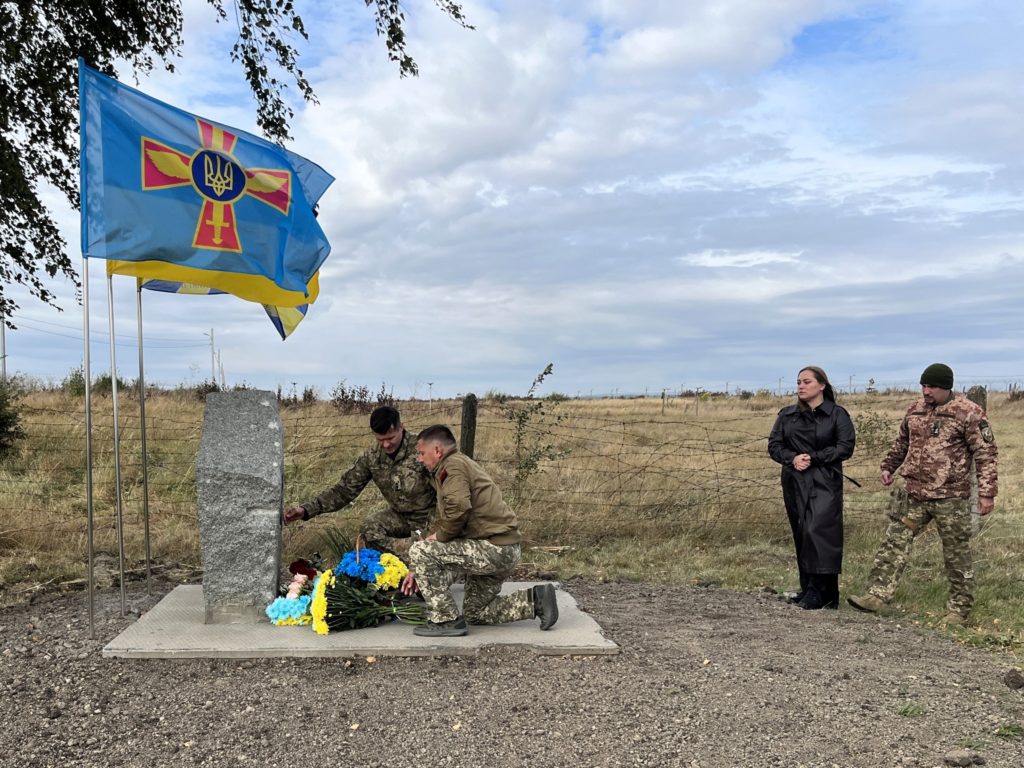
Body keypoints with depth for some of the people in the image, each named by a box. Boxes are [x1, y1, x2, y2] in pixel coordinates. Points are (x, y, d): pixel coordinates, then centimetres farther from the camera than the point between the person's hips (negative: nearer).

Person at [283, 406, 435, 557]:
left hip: (430, 517, -5)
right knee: (369, 527, -24)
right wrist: (306, 509, -15)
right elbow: (345, 489, -3)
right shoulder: (372, 456, -4)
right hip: (400, 516, 5)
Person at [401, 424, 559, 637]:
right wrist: (418, 570, 21)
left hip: (494, 546, -11)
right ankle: (535, 600, 14)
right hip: (503, 550, 11)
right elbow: (440, 522, 23)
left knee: (419, 551, -13)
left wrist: (440, 536, -8)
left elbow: (458, 510, -28)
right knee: (475, 612, 21)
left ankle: (446, 620, -7)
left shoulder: (454, 464, -10)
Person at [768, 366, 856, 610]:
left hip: (825, 483, -4)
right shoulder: (787, 415, 12)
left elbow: (846, 447, -6)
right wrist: (792, 458, -10)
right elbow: (774, 445, 9)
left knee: (818, 530, -15)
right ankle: (807, 588, 14)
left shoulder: (837, 414, 1)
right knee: (801, 534, 6)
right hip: (794, 483, 4)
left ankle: (818, 590, -10)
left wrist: (813, 458, -13)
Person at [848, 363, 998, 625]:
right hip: (913, 494, 5)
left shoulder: (968, 413, -10)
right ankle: (877, 595, 0)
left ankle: (959, 609, 18)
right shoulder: (915, 410, 9)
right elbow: (902, 442, 24)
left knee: (957, 554, 6)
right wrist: (888, 466, 15)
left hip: (950, 497, -5)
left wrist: (987, 492, -14)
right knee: (895, 542, 0)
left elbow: (986, 454, -10)